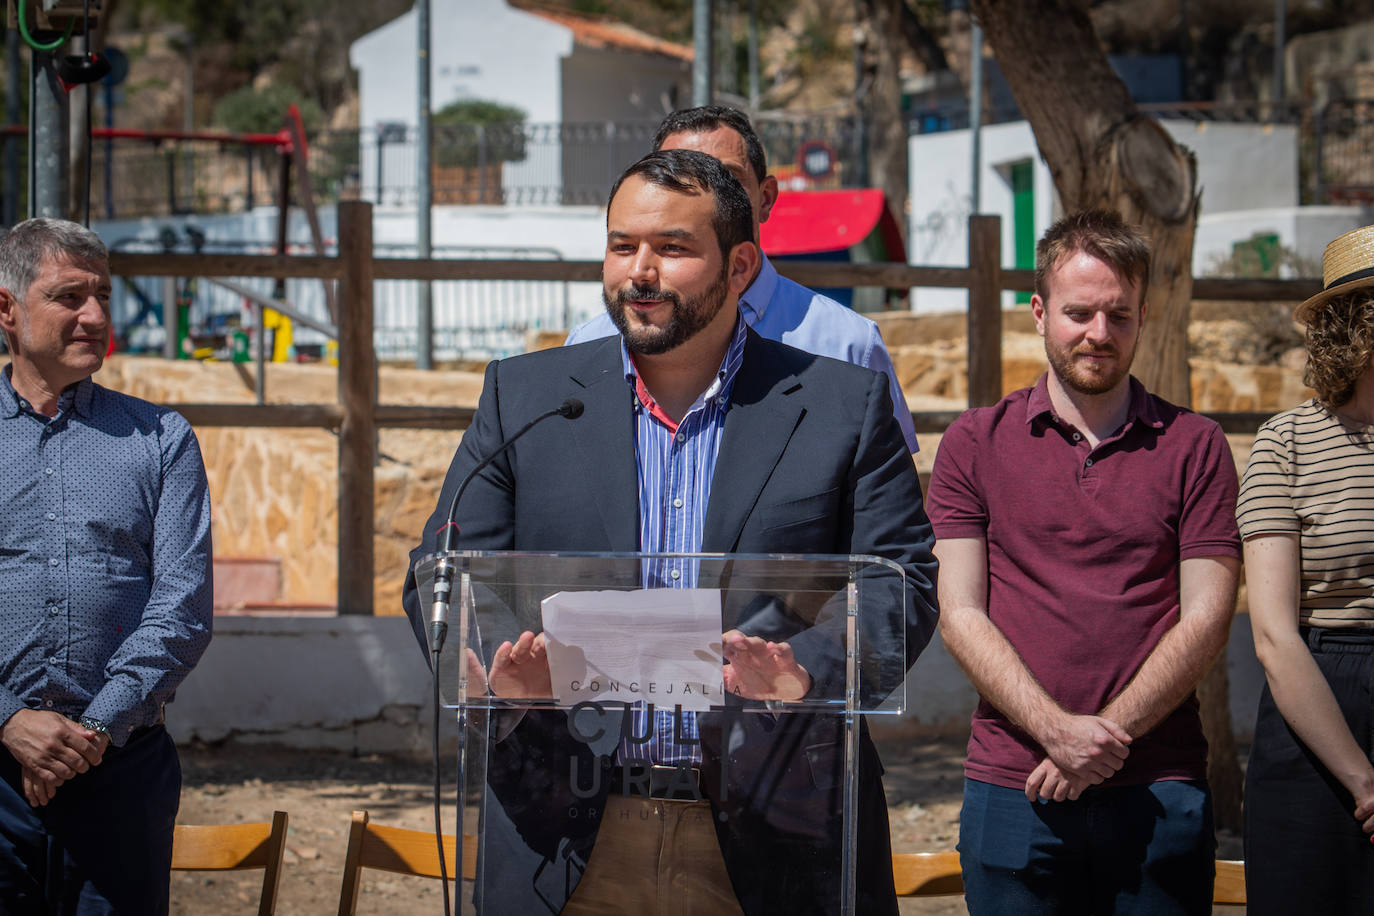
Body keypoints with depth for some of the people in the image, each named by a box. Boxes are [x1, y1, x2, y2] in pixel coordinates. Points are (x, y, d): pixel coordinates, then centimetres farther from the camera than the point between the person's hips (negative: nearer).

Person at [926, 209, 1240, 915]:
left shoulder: (1193, 447, 7)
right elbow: (961, 615, 1)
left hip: (1159, 794, 0)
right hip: (1012, 790, 0)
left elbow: (1206, 618, 0)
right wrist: (1057, 730, -13)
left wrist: (1105, 737, -11)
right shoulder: (975, 444, 7)